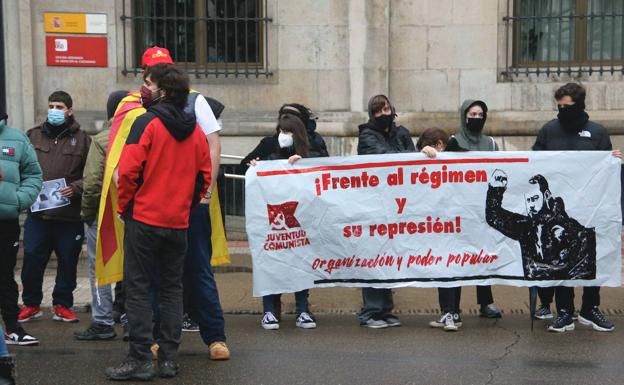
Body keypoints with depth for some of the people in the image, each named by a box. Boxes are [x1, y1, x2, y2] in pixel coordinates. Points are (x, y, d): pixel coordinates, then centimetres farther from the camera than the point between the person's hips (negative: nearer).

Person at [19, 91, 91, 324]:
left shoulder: (81, 139, 4)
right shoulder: (33, 136, 10)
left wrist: (75, 188, -15)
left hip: (70, 215, -1)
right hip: (38, 212, 1)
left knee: (68, 261, 7)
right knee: (32, 259, 1)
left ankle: (63, 305, 21)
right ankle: (31, 304, 18)